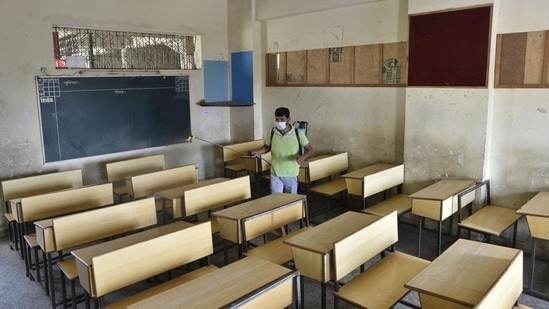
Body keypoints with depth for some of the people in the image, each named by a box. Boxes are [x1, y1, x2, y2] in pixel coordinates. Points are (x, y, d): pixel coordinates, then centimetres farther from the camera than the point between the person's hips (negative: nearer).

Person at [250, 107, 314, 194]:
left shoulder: (298, 133, -12)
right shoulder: (272, 133, -5)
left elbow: (309, 149, -4)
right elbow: (267, 147, 12)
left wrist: (303, 157, -25)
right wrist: (257, 152, -7)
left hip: (291, 174, -1)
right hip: (275, 174, 1)